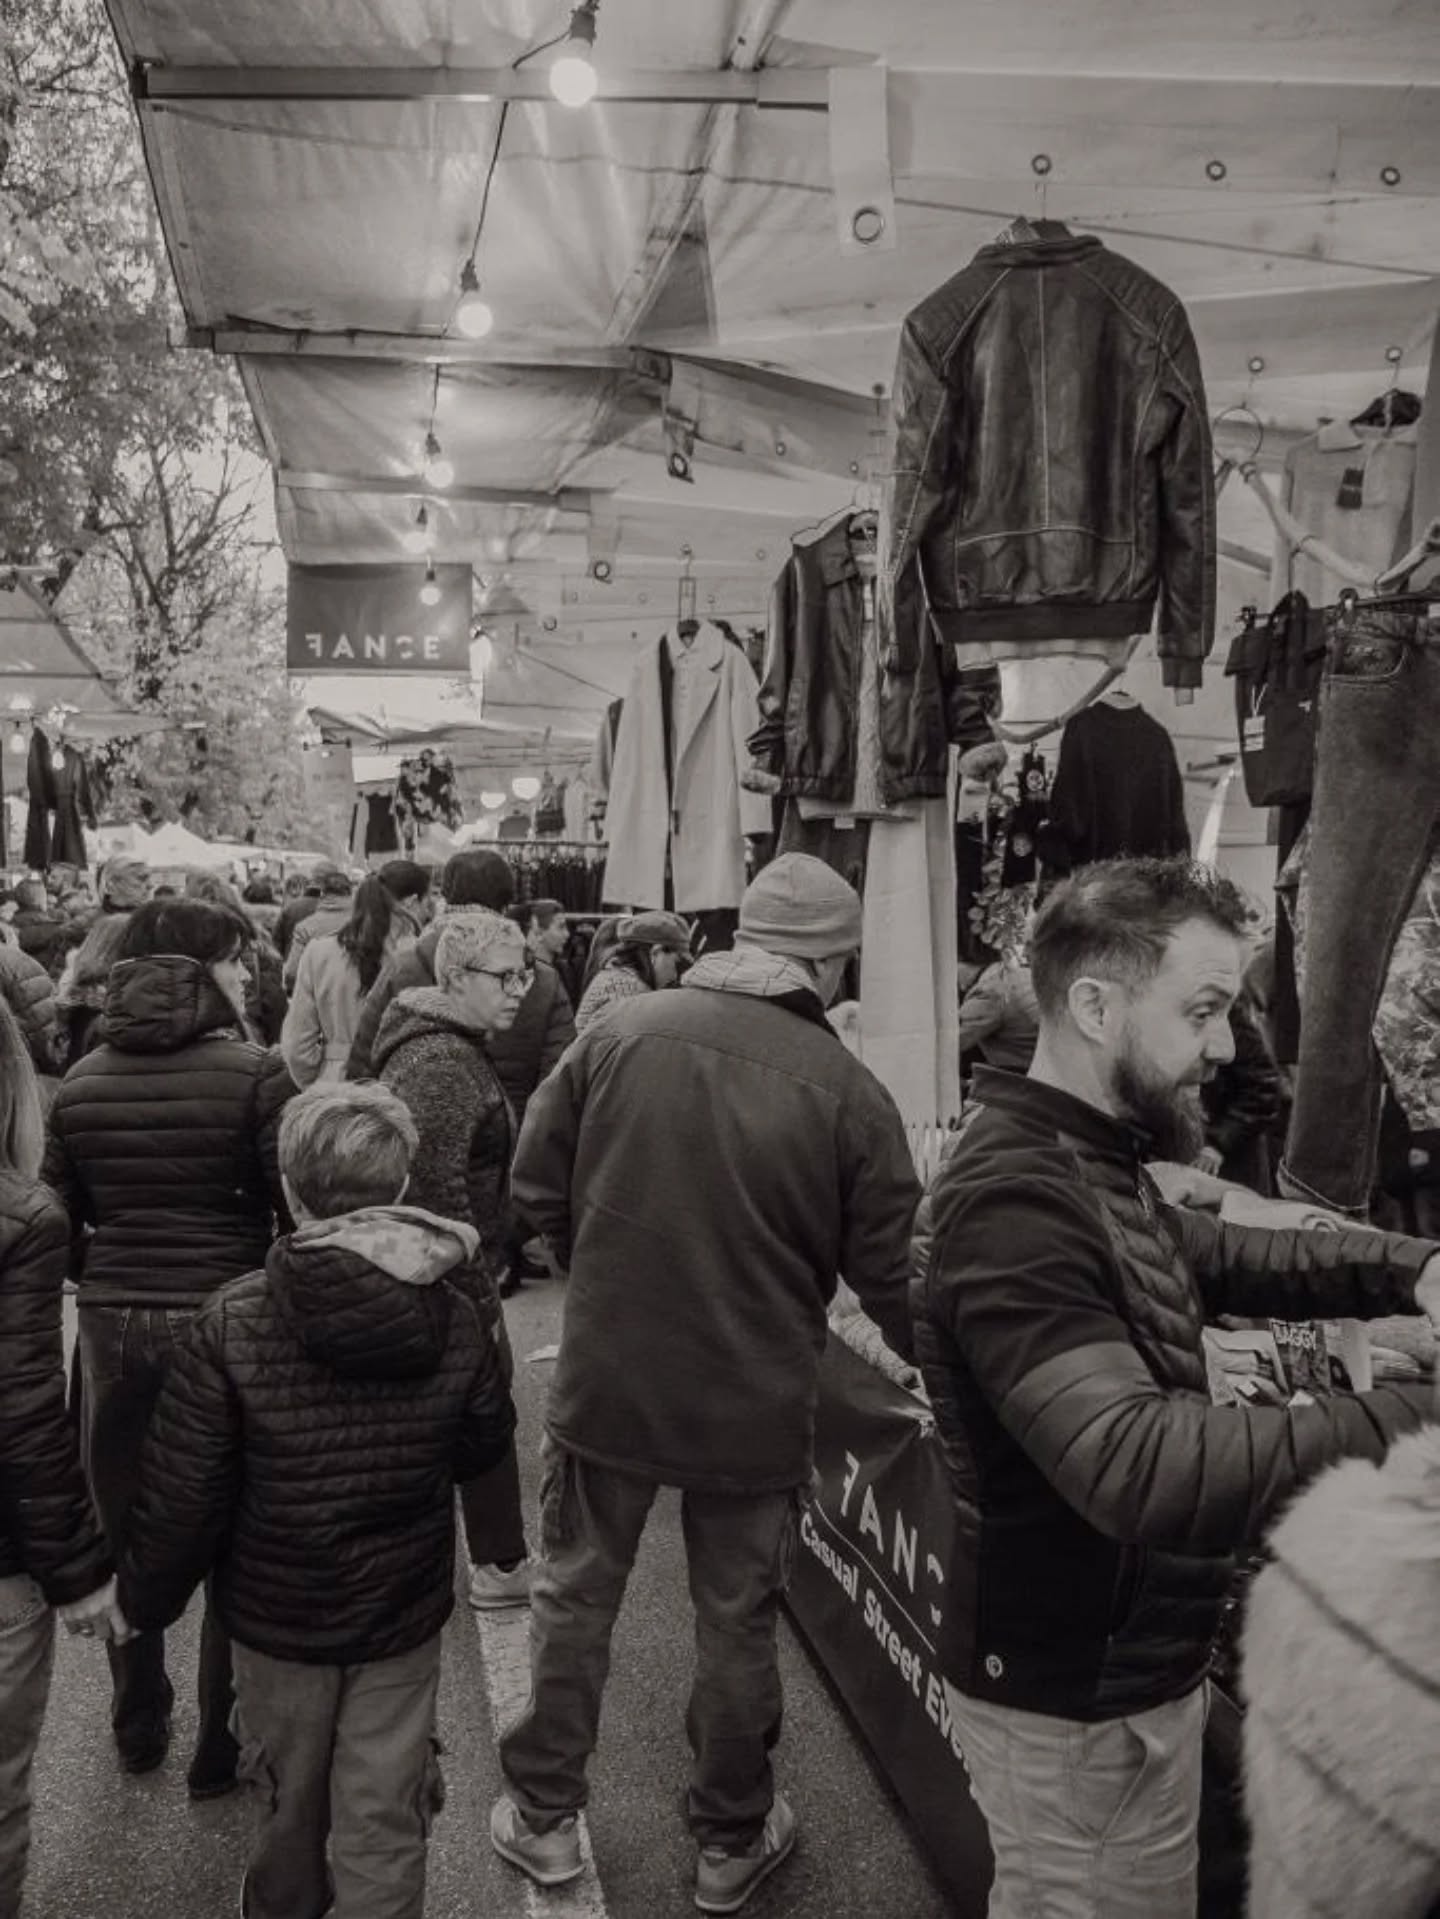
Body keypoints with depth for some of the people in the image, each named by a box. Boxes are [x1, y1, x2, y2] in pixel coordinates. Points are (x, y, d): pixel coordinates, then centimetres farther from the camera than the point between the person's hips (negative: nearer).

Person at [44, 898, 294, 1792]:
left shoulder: (82, 1081, 1)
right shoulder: (255, 1072, -14)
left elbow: (65, 1211, 9)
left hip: (112, 1322, 5)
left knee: (125, 1532, 22)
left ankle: (139, 1725, 39)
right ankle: (221, 1746, 25)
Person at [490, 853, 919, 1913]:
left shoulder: (622, 1031, -10)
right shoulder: (850, 1092, -15)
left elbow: (538, 1181, -1)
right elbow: (890, 1271, -8)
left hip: (606, 1379, 2)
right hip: (755, 1401, -1)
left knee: (576, 1594, 20)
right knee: (737, 1622, 17)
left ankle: (545, 1815, 37)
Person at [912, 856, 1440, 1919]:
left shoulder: (1090, 1165, 5)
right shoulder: (1018, 1198, -29)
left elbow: (1216, 1254, 16)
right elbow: (1138, 1465, -40)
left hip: (1133, 1664, 9)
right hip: (1078, 1696, -9)